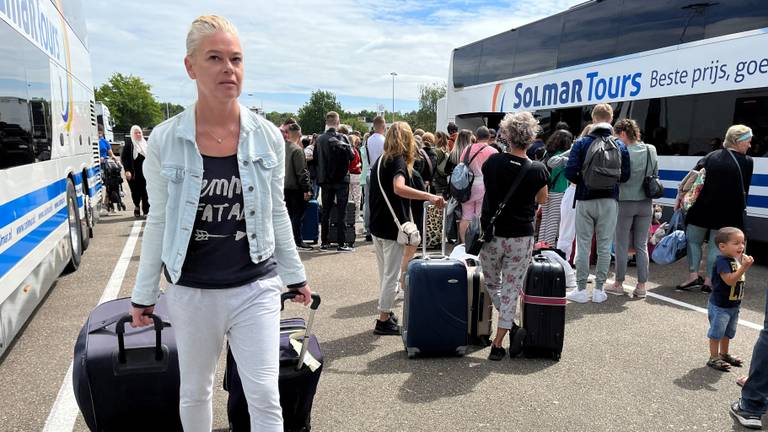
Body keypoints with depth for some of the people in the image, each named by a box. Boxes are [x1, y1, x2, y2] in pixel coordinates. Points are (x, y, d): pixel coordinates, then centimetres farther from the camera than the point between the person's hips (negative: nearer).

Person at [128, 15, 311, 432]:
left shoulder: (267, 137, -4)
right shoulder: (164, 140, -8)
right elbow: (158, 221, 1)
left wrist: (295, 275, 10)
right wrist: (143, 294, 6)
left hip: (256, 288, 0)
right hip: (191, 292, 1)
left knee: (265, 397, 3)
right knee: (194, 392, 19)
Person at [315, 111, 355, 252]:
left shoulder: (319, 139, 0)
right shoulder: (342, 138, -10)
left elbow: (315, 157, 6)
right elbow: (351, 156, -10)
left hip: (325, 180, 4)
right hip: (341, 179, -3)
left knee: (325, 212, 11)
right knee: (341, 212, 0)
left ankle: (324, 243, 14)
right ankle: (341, 244, 1)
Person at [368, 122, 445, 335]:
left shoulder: (380, 160, 10)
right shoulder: (399, 162, -15)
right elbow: (399, 188, -35)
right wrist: (429, 196, -46)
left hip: (377, 226, 8)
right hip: (393, 228, -8)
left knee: (385, 273, 18)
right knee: (391, 275, 1)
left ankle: (385, 312, 27)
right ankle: (383, 321, 7)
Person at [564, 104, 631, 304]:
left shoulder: (581, 143, -5)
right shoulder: (620, 145, 2)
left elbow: (570, 172, -12)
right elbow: (625, 175, 0)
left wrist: (582, 182, 8)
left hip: (585, 199, -1)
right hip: (609, 200, 2)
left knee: (583, 245, 4)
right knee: (604, 246, 7)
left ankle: (581, 290, 9)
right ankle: (599, 290, 13)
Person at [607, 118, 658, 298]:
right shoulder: (651, 150, 4)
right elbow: (655, 175, 11)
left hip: (625, 202, -5)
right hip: (646, 203, 5)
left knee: (621, 245, 6)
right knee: (642, 245, 10)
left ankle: (618, 284, 15)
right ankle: (641, 286, 12)